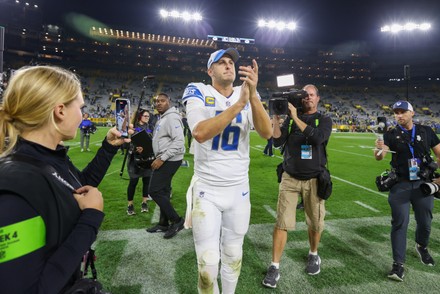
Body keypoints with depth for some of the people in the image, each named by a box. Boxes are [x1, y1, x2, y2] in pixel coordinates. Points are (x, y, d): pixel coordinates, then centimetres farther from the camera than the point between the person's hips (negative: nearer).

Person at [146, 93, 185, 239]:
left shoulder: (171, 117, -16)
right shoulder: (162, 118, 16)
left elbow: (179, 141, -25)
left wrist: (162, 158, -24)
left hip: (170, 160, -10)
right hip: (165, 160, 10)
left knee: (154, 191, -8)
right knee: (163, 191, 15)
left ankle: (176, 220, 3)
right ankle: (164, 224, 27)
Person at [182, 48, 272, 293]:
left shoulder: (248, 94, 3)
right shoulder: (198, 92, -5)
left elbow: (267, 133, -13)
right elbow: (200, 133, -25)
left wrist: (253, 94, -25)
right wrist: (239, 103, -26)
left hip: (239, 189, 3)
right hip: (206, 190, -2)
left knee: (233, 256, 16)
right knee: (208, 263, 1)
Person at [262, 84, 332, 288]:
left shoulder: (324, 120, 3)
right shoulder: (290, 118, 6)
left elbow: (318, 137, -18)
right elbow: (277, 142, -5)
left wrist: (296, 118, -19)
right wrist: (276, 118, -14)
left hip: (314, 179, 0)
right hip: (290, 178, 0)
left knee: (315, 223, 12)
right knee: (282, 222, -5)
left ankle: (313, 255, 39)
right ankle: (275, 267, 5)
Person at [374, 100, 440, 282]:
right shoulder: (391, 134, -3)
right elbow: (379, 157, -17)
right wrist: (379, 149, -40)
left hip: (423, 183, 2)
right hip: (400, 185, -2)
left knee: (425, 223, 13)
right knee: (400, 223, -2)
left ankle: (421, 247, 44)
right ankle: (398, 264, 6)